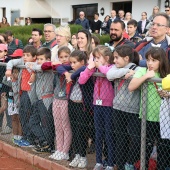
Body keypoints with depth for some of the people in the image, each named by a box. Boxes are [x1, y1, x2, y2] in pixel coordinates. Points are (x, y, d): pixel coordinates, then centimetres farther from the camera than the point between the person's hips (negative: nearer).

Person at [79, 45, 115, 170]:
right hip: (97, 104, 6)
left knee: (109, 135, 3)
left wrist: (100, 66, -20)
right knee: (98, 135, 14)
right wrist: (90, 68, -9)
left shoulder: (111, 67, -10)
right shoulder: (94, 69, 5)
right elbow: (81, 81, 1)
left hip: (109, 105, -6)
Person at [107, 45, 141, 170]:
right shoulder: (116, 68, 8)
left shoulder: (137, 69, -6)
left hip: (133, 110, -5)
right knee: (120, 138, 11)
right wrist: (126, 71, -19)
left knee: (136, 137, -10)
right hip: (118, 108, 5)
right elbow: (109, 75, -14)